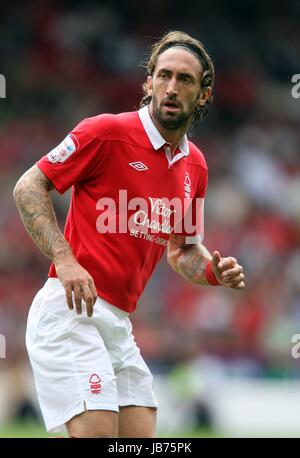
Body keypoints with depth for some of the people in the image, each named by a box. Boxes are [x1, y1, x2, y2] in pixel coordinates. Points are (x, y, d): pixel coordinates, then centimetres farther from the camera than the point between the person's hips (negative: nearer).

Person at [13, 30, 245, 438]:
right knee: (97, 432, -19)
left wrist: (215, 271, 3)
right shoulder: (108, 131, -8)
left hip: (119, 324, 8)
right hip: (72, 309, -8)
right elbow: (29, 187, -6)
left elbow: (182, 249, 26)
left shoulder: (195, 165, 14)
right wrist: (64, 258, -19)